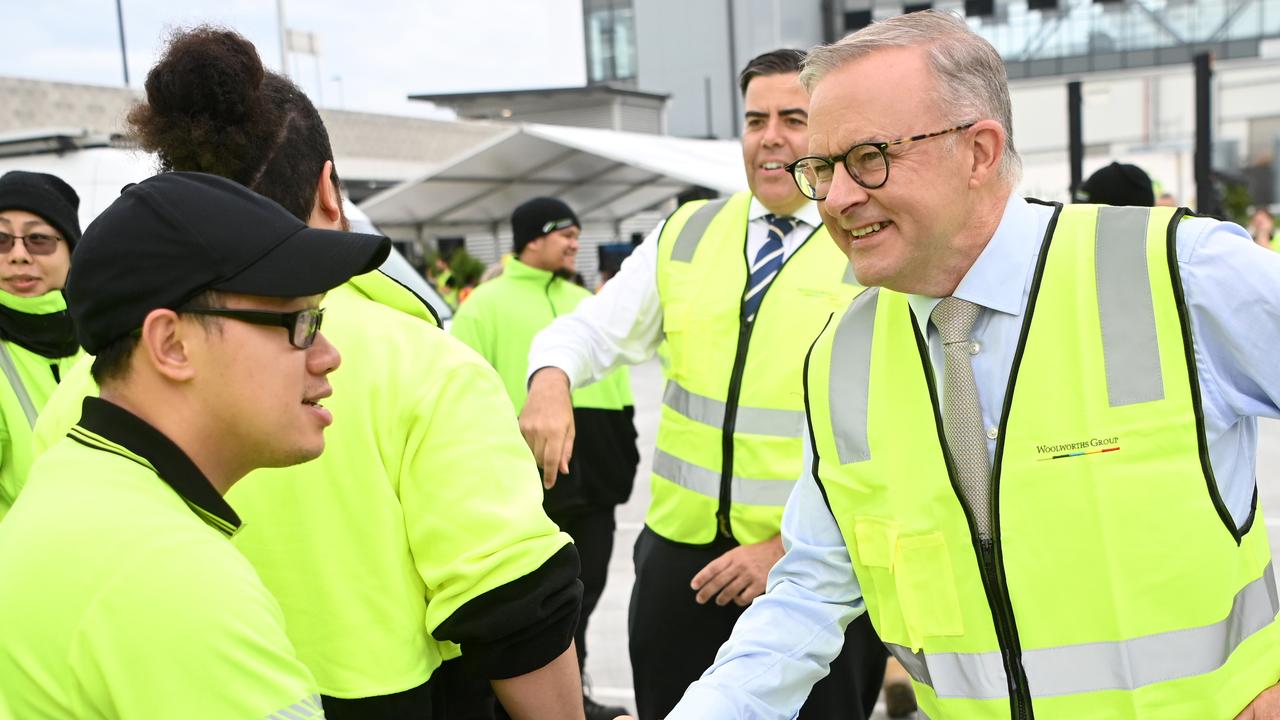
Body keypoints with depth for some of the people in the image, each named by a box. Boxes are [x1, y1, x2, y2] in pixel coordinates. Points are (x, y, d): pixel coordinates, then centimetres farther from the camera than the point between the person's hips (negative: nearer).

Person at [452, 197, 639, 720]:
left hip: (591, 479, 6)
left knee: (582, 588, 13)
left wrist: (623, 457, 16)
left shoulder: (587, 305, 17)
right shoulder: (487, 304, -2)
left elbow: (617, 385, 20)